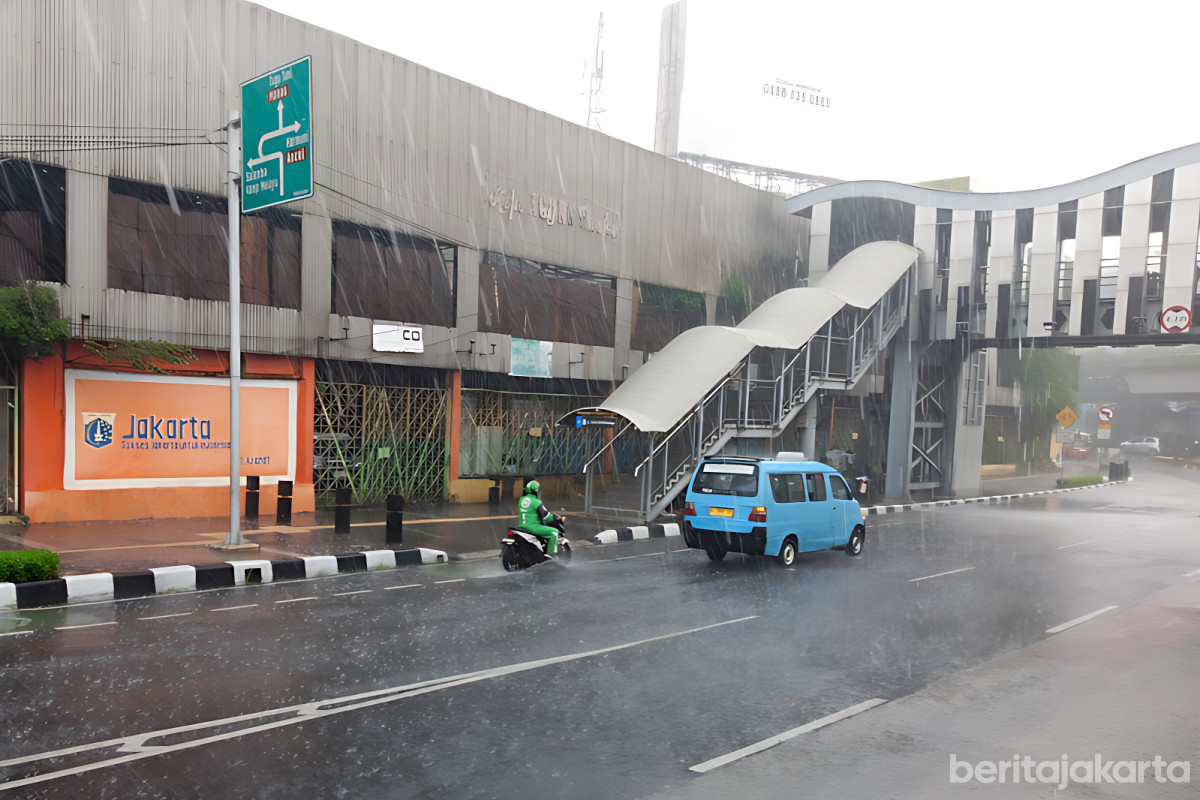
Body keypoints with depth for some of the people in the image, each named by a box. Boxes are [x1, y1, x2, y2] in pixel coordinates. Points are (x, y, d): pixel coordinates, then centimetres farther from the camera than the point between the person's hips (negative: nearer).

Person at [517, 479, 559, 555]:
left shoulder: (521, 499, 7)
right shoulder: (536, 502, -15)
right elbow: (545, 515, -11)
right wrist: (555, 518, 8)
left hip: (521, 526, 9)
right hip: (532, 527, -9)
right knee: (554, 532, -6)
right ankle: (551, 552, -10)